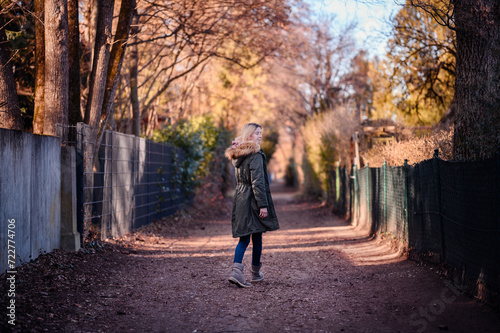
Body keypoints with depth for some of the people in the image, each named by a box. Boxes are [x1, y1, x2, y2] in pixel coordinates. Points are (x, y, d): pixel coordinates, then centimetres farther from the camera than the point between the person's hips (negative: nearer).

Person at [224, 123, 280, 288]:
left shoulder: (237, 155, 11)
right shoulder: (255, 155, -15)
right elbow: (257, 182, -19)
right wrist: (263, 205, -18)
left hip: (240, 199, 7)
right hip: (253, 200, -7)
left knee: (244, 238, 6)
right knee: (257, 237, 9)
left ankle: (236, 269, -11)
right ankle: (256, 272, 21)